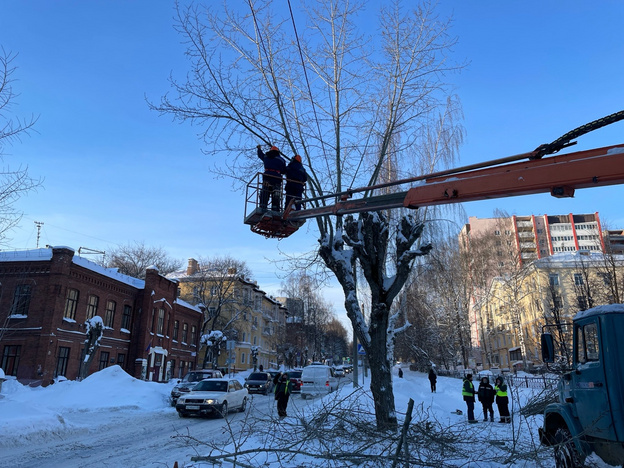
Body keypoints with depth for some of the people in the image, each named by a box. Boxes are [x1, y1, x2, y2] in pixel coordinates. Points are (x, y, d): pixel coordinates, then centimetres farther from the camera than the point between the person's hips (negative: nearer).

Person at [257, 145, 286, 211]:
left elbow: (260, 154, 36)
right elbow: (284, 171, 10)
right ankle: (275, 210, -8)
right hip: (277, 178, -1)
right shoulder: (281, 160, 10)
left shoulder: (266, 157, 15)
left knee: (264, 194, -4)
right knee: (276, 196, -1)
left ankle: (262, 208, -15)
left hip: (267, 177, 1)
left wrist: (259, 148, 57)